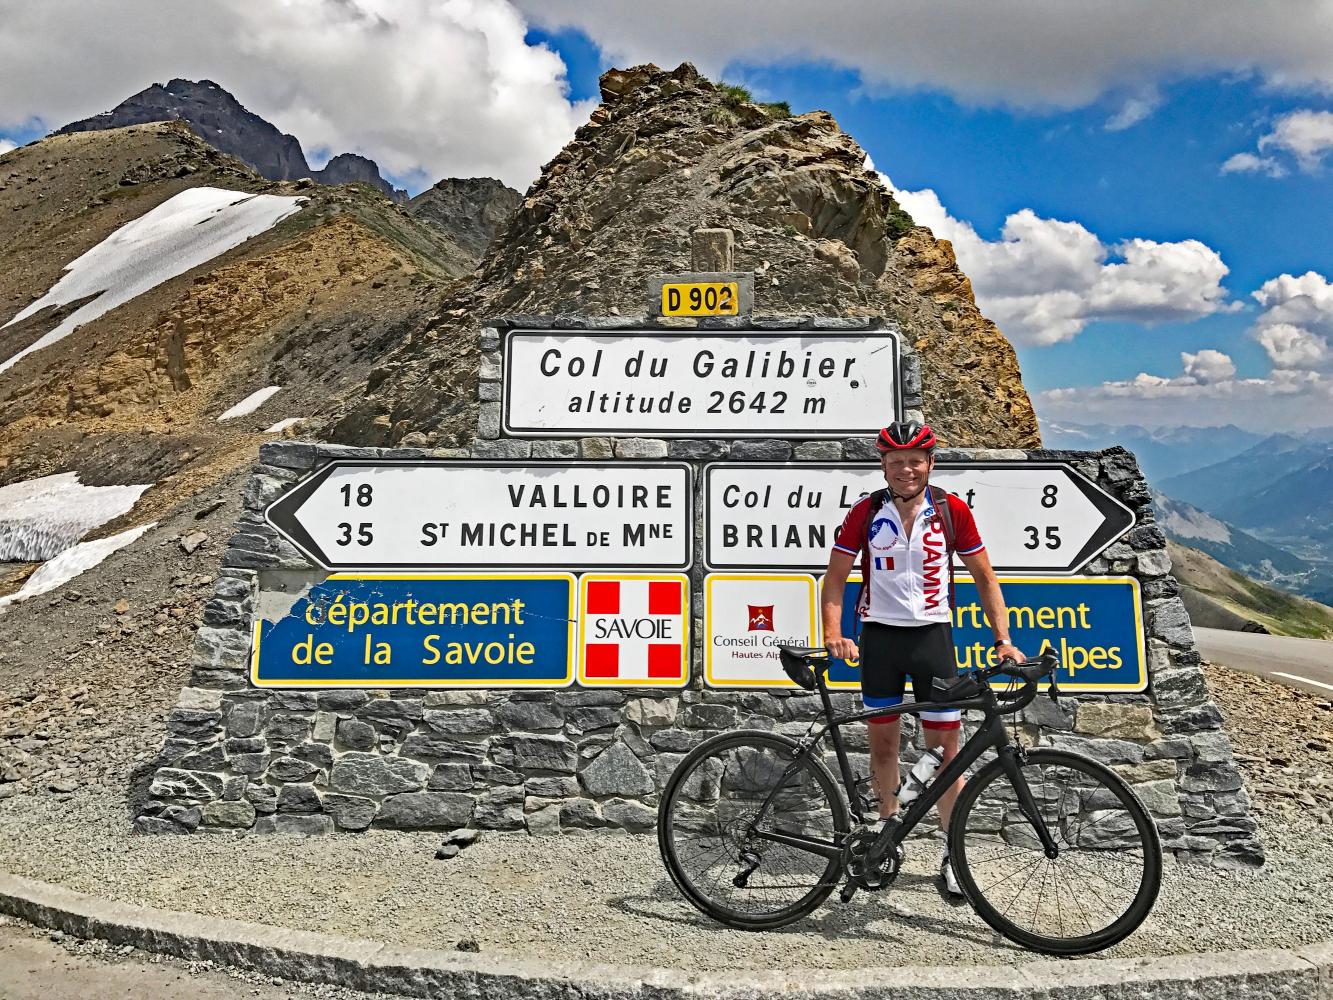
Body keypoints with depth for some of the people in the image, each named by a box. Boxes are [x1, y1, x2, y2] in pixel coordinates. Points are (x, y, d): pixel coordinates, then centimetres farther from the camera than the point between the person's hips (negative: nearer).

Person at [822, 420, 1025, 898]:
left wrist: (1003, 639, -6)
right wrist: (833, 635, -16)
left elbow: (984, 577, 2)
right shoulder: (865, 512, -5)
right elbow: (835, 578, -2)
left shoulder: (952, 510, -4)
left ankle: (953, 851, 16)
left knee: (946, 748, 2)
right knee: (882, 741, 10)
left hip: (933, 636, 0)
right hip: (879, 638, 0)